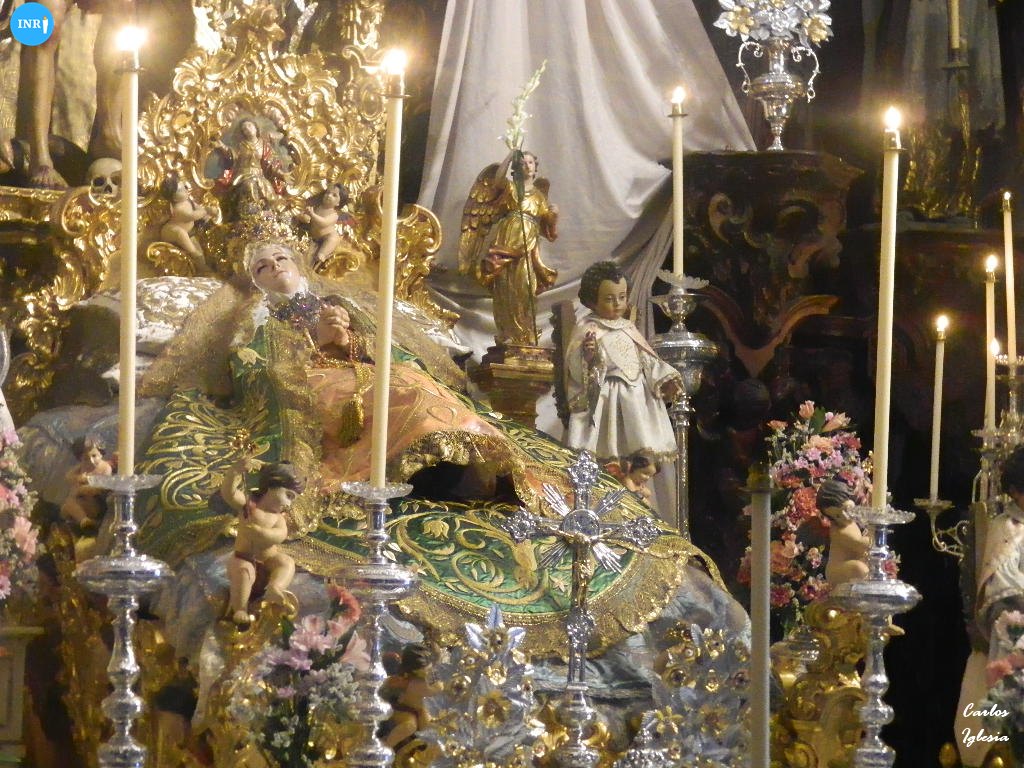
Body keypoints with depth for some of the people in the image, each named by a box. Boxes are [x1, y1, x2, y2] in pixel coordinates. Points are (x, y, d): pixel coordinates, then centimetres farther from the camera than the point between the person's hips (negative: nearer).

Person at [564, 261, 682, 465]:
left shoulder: (629, 329, 14)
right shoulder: (587, 330, -6)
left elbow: (647, 360, 19)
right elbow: (576, 368, -13)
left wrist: (666, 380, 9)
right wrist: (587, 357, -33)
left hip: (637, 396, 6)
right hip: (607, 399, -6)